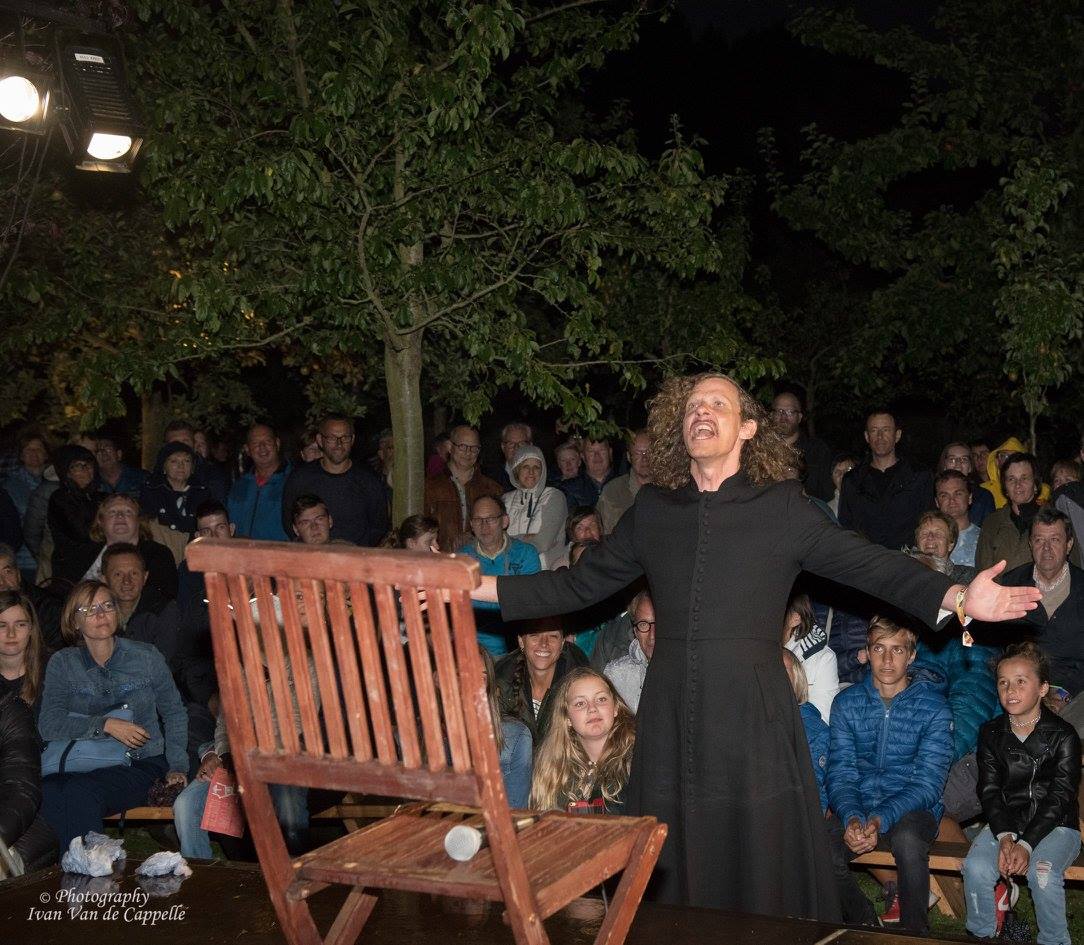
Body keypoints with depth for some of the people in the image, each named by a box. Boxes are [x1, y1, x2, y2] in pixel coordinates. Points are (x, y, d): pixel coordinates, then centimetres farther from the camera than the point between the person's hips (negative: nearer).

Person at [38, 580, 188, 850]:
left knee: (80, 791, -33)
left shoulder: (146, 657, 6)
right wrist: (105, 725, -17)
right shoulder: (62, 663, 7)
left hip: (141, 765, -1)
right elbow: (48, 725, -6)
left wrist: (177, 766, 3)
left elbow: (174, 713, 14)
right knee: (47, 793, -33)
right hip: (83, 766, 2)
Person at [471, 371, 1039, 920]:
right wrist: (482, 588, 7)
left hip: (753, 713, -2)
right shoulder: (652, 508, 11)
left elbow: (870, 564, -1)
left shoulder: (781, 506, 3)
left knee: (759, 866, 1)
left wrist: (956, 598, -15)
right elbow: (582, 583, 14)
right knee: (673, 868, 8)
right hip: (671, 712, 3)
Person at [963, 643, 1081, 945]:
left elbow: (1059, 798, -11)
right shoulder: (991, 733, 5)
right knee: (976, 867, -24)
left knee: (1042, 873, -31)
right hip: (1004, 822, 3)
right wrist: (1005, 837, -17)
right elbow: (989, 790, 1)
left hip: (1055, 825, -3)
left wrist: (1026, 844, -21)